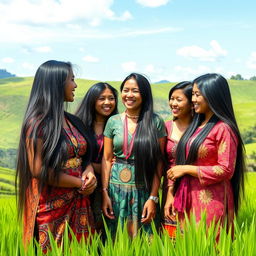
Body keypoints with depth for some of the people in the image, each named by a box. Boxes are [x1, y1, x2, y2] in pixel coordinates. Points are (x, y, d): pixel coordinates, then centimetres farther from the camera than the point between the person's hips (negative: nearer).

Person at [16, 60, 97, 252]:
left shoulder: (72, 121, 11)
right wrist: (80, 183, -11)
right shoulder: (37, 123, -12)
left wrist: (89, 171, -4)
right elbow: (38, 170, -17)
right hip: (52, 208, -7)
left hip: (79, 204, 7)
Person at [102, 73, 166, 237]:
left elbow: (158, 162, -4)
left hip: (144, 191, -2)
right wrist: (105, 193, -2)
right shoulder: (113, 122, 4)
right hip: (116, 189, 2)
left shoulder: (156, 122, -3)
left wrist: (153, 197, -9)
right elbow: (107, 159, 5)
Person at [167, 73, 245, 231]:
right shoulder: (197, 125, 12)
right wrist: (171, 196, 9)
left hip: (210, 201, -7)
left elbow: (225, 170, -15)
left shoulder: (223, 129, -11)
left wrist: (186, 169, -13)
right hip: (188, 199, 7)